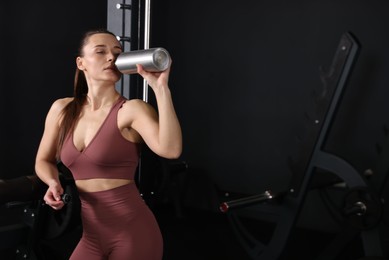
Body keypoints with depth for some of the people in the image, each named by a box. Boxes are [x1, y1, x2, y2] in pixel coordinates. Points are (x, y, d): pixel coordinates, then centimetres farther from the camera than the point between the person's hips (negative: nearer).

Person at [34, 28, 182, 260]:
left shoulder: (133, 109, -11)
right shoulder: (62, 110, 3)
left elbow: (171, 149, -29)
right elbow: (43, 161, 16)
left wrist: (161, 87, -29)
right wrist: (54, 183, -3)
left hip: (132, 233, -4)